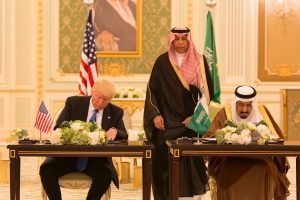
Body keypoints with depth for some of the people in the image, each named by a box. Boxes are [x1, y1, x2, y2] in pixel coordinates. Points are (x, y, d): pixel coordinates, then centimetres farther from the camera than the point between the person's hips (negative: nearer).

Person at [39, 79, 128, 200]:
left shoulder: (115, 112, 7)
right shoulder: (74, 103, 4)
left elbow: (124, 136, 4)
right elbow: (58, 128, 0)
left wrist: (115, 131, -19)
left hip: (96, 158, 0)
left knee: (106, 174, -32)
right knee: (46, 169, -27)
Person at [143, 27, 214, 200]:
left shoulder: (199, 61, 4)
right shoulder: (163, 62, 3)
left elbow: (207, 90, 2)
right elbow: (152, 90, 3)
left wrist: (196, 115, -8)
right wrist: (155, 114, -9)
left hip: (192, 123, 0)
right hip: (167, 123, 0)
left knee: (192, 162, -3)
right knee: (167, 163, -2)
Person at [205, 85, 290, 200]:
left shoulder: (262, 111, 11)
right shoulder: (224, 114, 5)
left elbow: (277, 137, 17)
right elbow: (209, 138, -3)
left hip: (261, 161, 1)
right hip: (231, 162, -1)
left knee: (265, 171, -30)